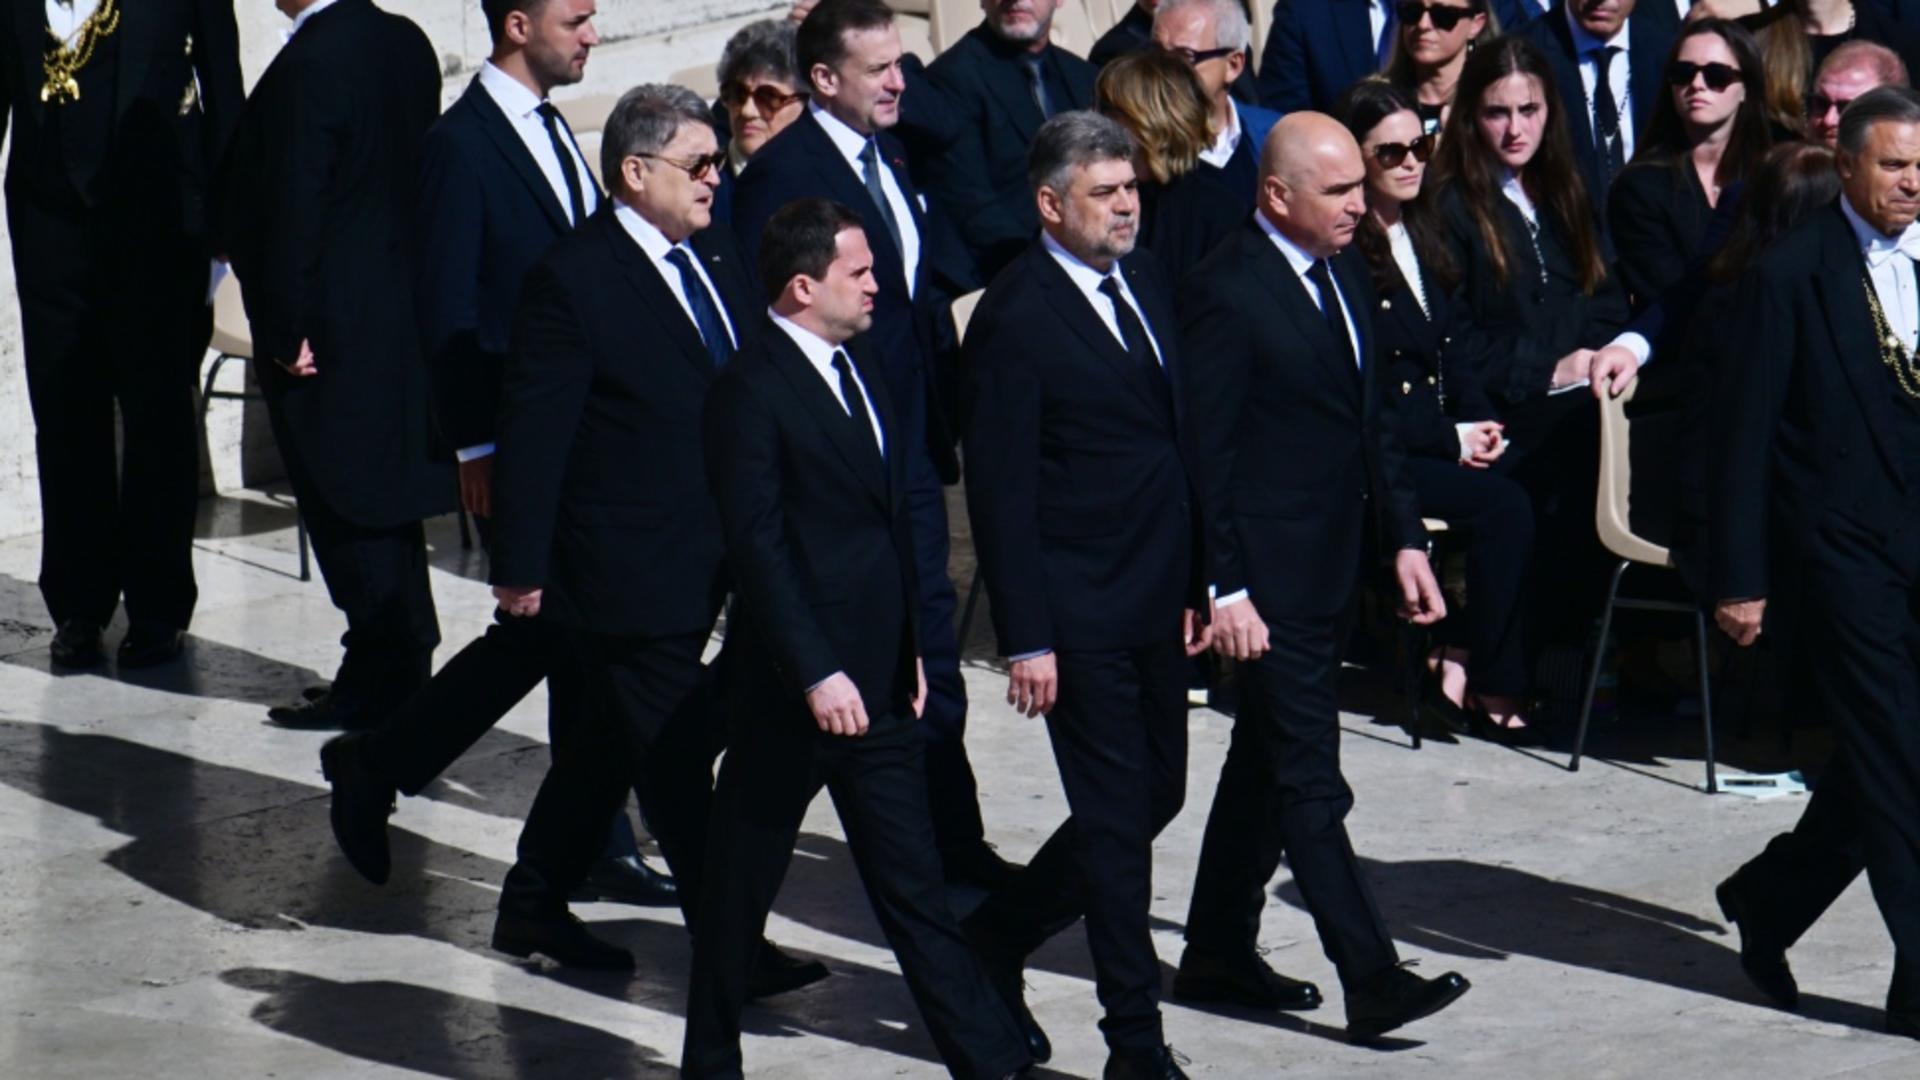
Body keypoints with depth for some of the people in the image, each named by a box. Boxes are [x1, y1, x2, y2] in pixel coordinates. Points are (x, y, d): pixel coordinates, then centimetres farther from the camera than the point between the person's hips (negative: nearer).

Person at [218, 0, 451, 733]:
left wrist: (289, 334, -15)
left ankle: (379, 681, 5)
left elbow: (294, 210, -21)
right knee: (385, 506, 17)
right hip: (403, 315, 9)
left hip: (335, 328, -9)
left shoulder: (309, 66, -21)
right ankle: (404, 667, 24)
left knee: (349, 513, 0)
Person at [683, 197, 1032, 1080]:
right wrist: (816, 674, -22)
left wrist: (911, 649, 15)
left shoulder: (858, 363, 11)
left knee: (913, 883, 8)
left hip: (876, 680, 7)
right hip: (793, 688, -7)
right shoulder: (753, 388, -15)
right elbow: (756, 543, -18)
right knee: (742, 884, 7)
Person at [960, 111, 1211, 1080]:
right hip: (1078, 616, -8)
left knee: (1157, 796, 13)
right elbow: (1001, 490, -14)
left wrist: (1196, 584, 14)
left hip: (1155, 604, 8)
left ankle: (996, 937, 31)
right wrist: (1026, 640, -16)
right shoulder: (1015, 316, -13)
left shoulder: (1147, 285, 11)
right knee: (1117, 817, -3)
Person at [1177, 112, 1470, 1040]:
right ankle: (1371, 980, -8)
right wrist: (1225, 589, -18)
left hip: (1326, 570, 9)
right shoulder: (1226, 294, -16)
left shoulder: (1346, 274, 10)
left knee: (1267, 764, 16)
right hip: (1268, 578, -9)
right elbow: (1205, 453, -16)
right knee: (1309, 784, -7)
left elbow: (1374, 420, 19)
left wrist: (1405, 538, 12)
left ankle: (1218, 953, 27)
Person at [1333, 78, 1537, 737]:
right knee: (1503, 503, -27)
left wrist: (1481, 422, 0)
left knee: (1539, 481, -22)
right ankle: (1491, 687, -16)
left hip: (1443, 435, 7)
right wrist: (1450, 438, -13)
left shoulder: (1423, 236, 18)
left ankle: (1465, 659, -18)